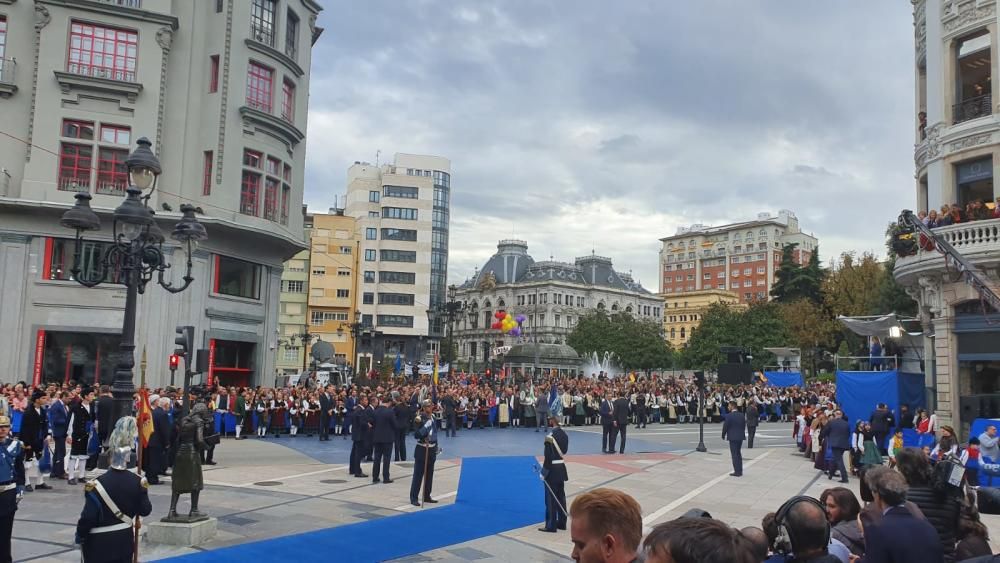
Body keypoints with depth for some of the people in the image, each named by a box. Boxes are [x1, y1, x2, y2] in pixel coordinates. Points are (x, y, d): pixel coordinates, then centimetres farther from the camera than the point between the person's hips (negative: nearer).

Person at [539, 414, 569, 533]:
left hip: (552, 469, -8)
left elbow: (548, 456, -19)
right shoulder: (564, 435, 6)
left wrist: (544, 472, -12)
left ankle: (551, 525, 4)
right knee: (561, 497, 15)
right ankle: (561, 523, 23)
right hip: (561, 468, 8)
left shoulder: (551, 436, -19)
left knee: (551, 498, -1)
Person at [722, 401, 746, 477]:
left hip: (733, 437, -7)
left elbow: (725, 427, -11)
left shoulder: (729, 416, -14)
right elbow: (744, 426, 10)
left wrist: (723, 436, 2)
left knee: (734, 454, -1)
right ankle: (740, 471, 21)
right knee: (738, 453, 17)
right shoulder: (742, 415, 5)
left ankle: (737, 472, -2)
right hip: (741, 436, 7)